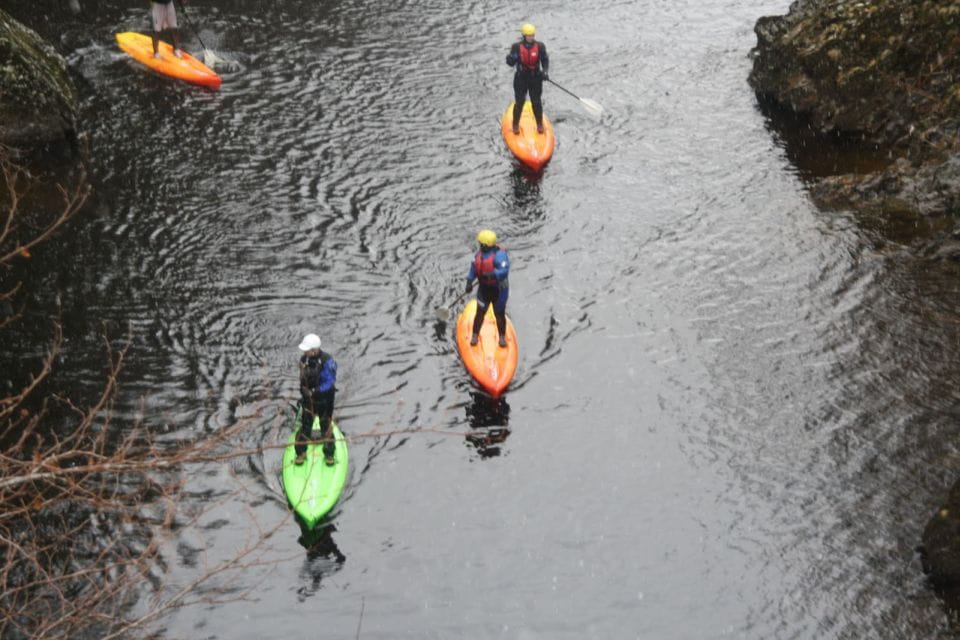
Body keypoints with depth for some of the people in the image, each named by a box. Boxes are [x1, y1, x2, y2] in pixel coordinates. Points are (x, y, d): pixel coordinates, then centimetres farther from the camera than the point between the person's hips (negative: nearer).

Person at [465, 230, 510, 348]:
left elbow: (504, 270, -33)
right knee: (480, 312, 10)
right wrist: (469, 282, 6)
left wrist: (493, 274, -46)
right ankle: (475, 335, 26)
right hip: (484, 288, 5)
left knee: (500, 314, 7)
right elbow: (474, 267, 13)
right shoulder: (480, 252, 3)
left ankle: (502, 337, 26)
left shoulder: (499, 254, -21)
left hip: (498, 290, -5)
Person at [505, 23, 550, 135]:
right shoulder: (516, 47, -6)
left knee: (536, 102, 5)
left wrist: (544, 71, -20)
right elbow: (511, 63, -7)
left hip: (535, 78, 1)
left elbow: (545, 60, -2)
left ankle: (540, 124, 22)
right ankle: (515, 125, 19)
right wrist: (510, 58, -31)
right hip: (521, 78, -1)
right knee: (519, 102, 1)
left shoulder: (540, 46, -3)